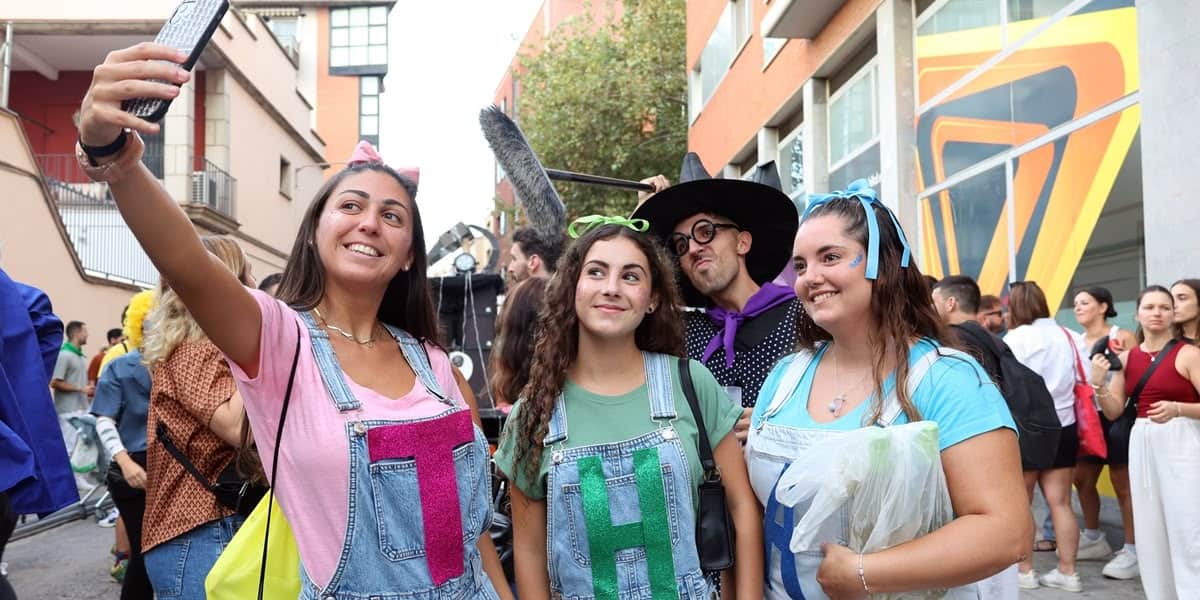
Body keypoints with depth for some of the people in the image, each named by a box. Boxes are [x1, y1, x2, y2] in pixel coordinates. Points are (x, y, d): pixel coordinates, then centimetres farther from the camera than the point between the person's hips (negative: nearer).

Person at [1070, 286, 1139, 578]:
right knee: (1082, 479, 13)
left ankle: (1132, 550, 6)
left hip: (1117, 418, -7)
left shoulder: (1122, 337, -8)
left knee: (1122, 484, -2)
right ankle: (1093, 539, 30)